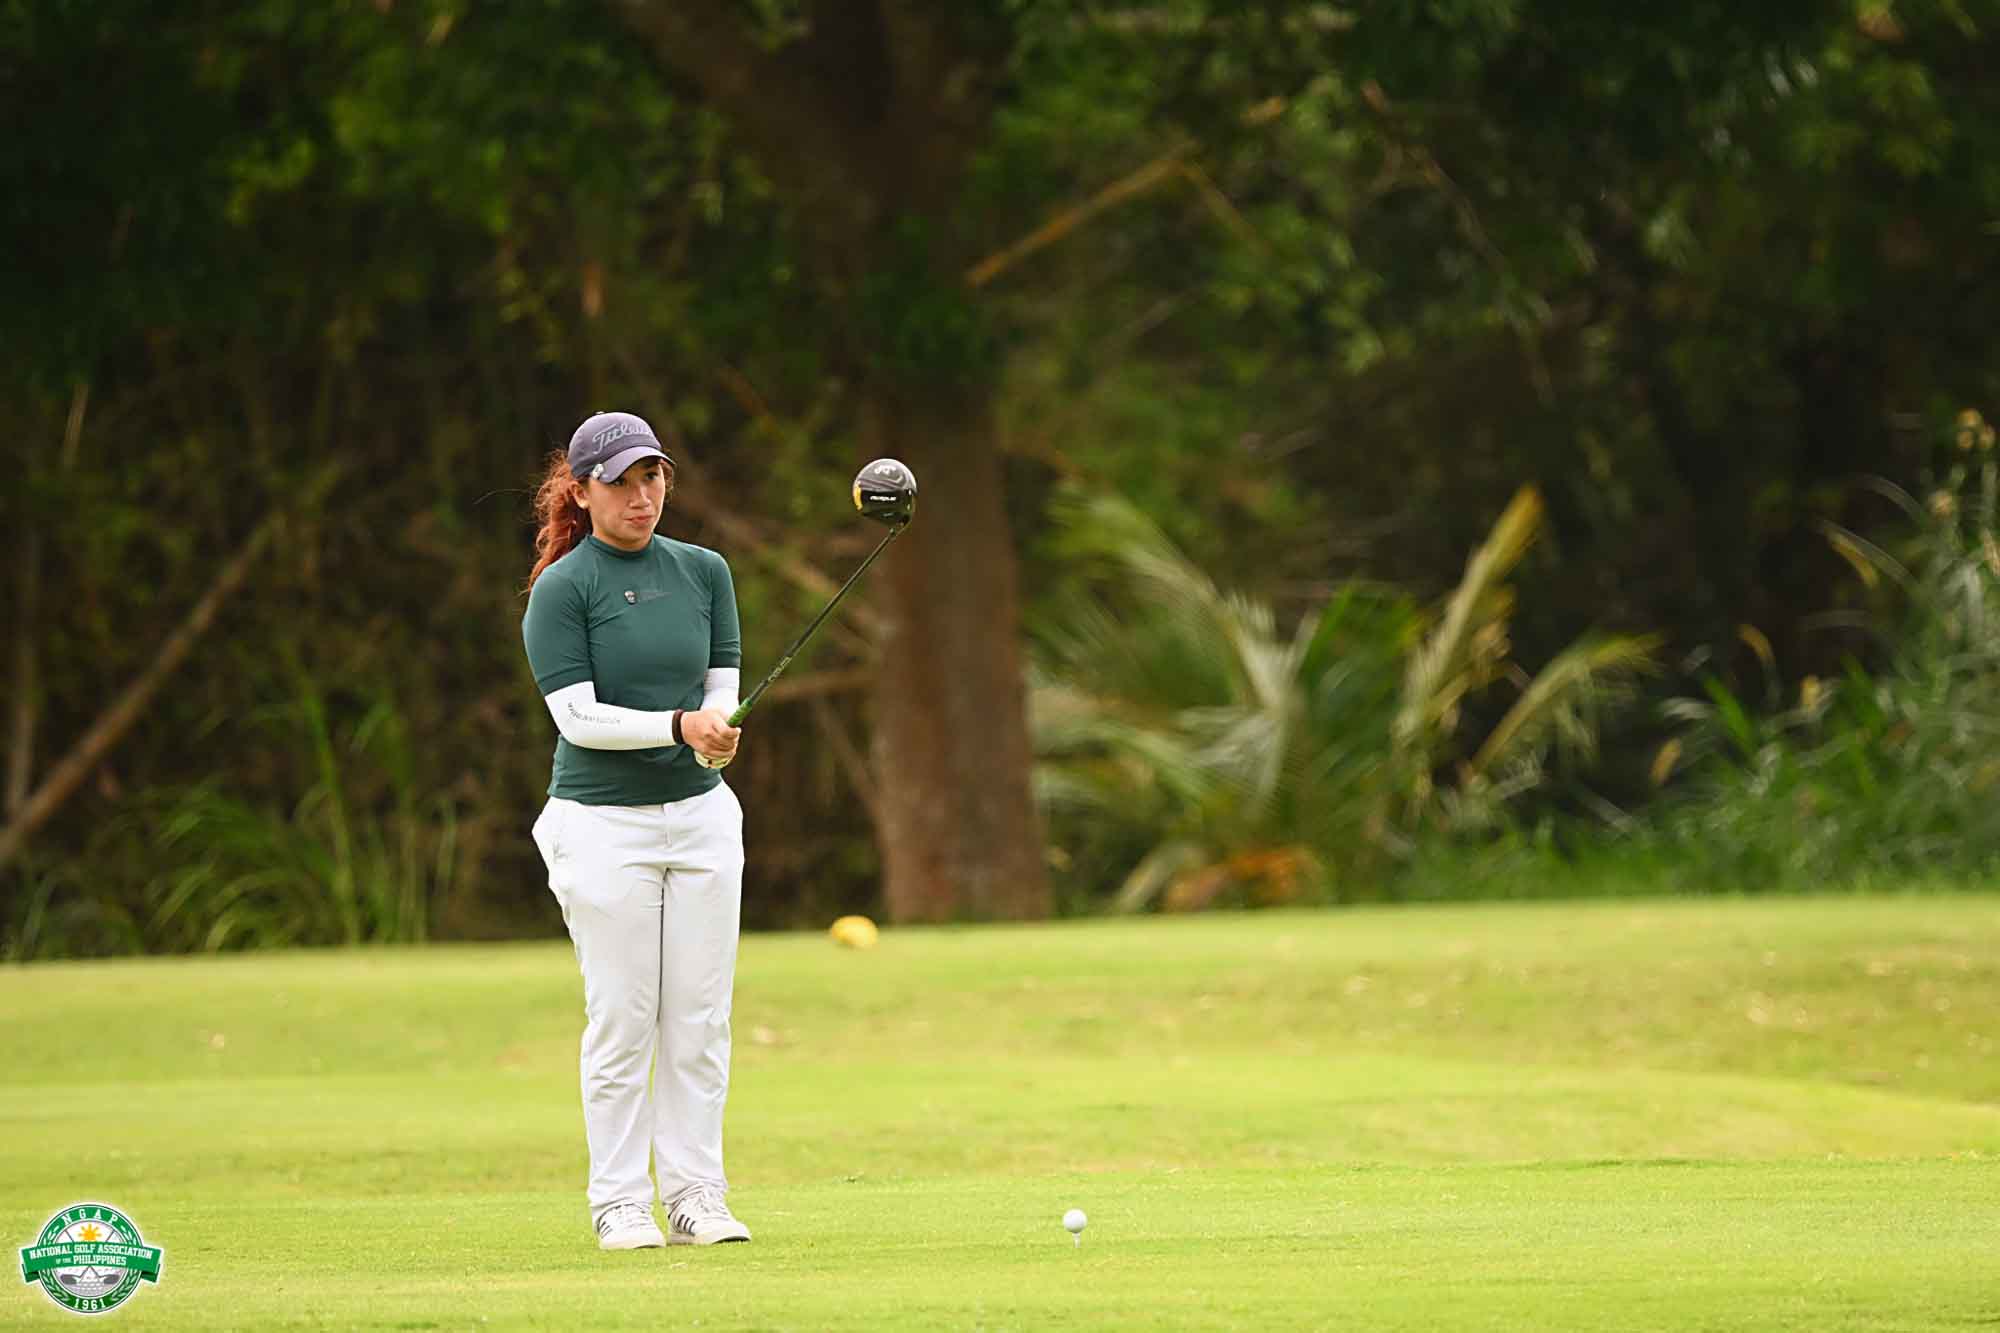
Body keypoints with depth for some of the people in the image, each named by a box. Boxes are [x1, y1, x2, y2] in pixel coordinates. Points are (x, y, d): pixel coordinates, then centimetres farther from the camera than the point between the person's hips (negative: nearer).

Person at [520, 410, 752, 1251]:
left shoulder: (704, 573, 8)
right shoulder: (560, 590, -7)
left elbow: (723, 689, 8)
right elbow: (578, 716, -13)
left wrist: (717, 729, -16)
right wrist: (679, 725, -25)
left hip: (701, 815, 4)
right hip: (605, 825, -4)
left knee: (701, 1019, 3)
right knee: (621, 1022, -4)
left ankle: (696, 1197, 8)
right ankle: (619, 1204, 3)